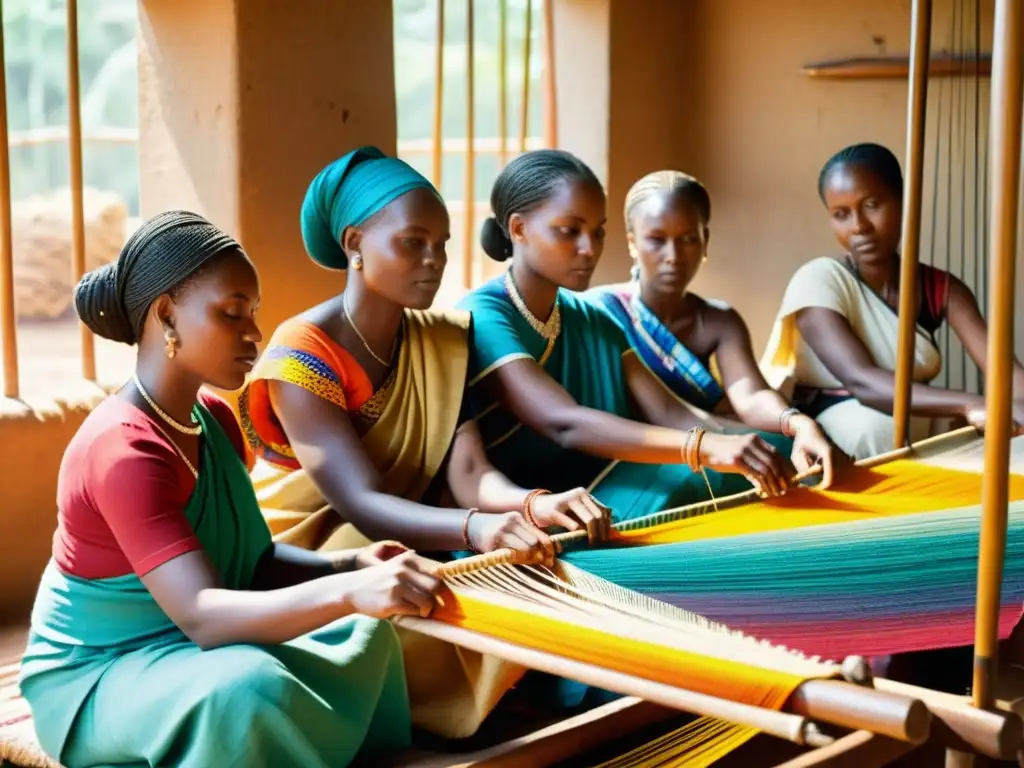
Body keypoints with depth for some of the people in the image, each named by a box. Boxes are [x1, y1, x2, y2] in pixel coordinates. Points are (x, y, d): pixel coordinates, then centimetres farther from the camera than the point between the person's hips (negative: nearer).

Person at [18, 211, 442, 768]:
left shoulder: (213, 417, 2)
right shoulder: (123, 449, -27)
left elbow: (254, 561, 4)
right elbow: (201, 614, -37)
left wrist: (352, 565, -15)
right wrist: (349, 592, -50)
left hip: (181, 652, 9)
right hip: (99, 677, -9)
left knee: (365, 636, 0)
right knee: (246, 685, -34)